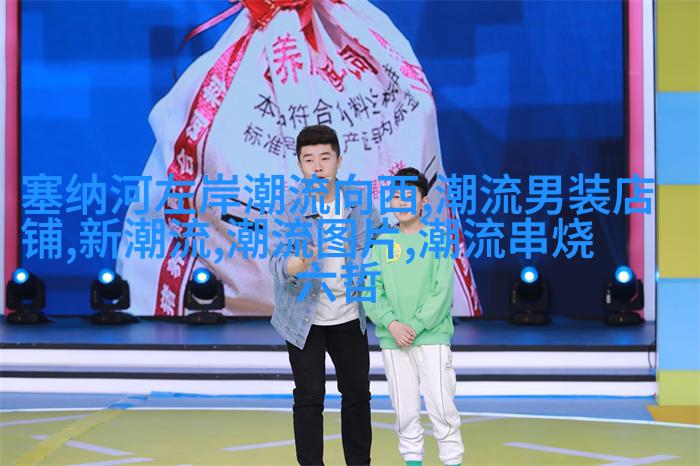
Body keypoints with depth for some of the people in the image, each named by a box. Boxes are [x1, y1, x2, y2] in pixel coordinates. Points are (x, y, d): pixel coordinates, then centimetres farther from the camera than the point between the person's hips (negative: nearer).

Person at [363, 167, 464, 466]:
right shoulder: (382, 244, 9)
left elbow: (443, 292, -6)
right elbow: (371, 291, 4)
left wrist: (415, 326, -14)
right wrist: (391, 323, -11)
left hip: (432, 338, -3)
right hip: (392, 341, 3)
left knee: (442, 408, -5)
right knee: (405, 412, 6)